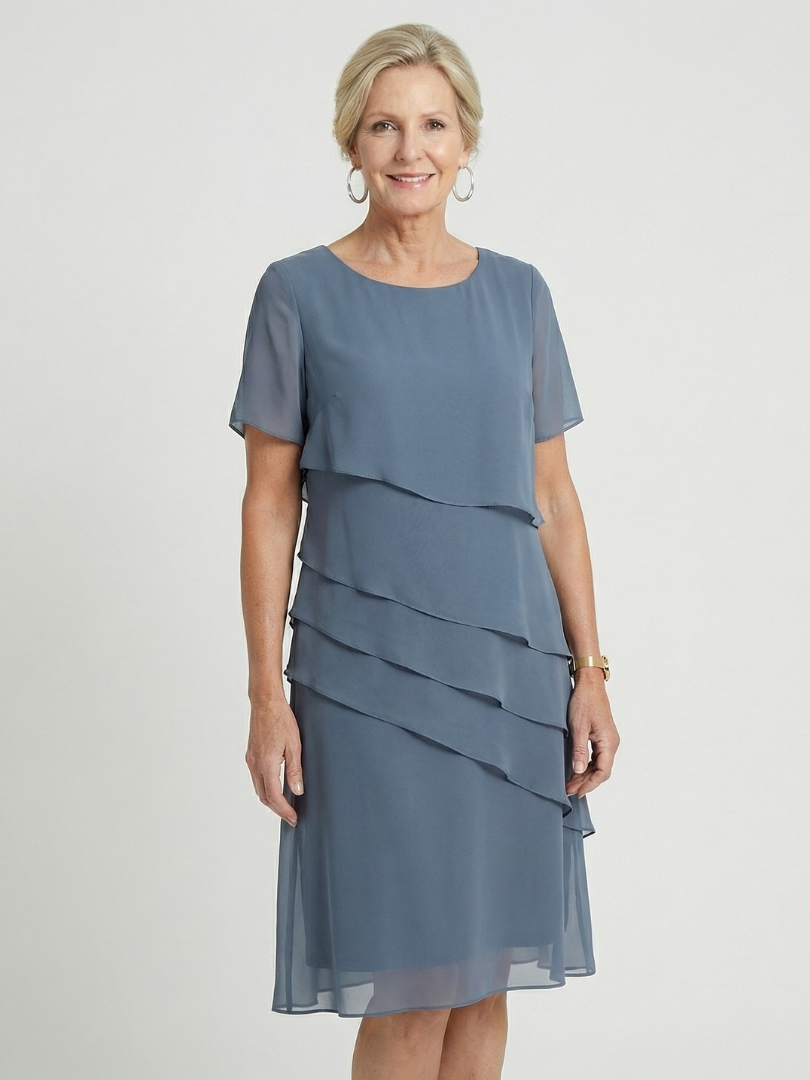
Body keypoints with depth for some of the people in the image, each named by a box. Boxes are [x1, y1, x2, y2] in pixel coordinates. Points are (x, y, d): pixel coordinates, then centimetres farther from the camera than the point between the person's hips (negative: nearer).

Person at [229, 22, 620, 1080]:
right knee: (410, 989, -2)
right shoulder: (300, 294, 0)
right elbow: (270, 503, -1)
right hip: (369, 668, -3)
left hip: (509, 666, 3)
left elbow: (554, 498, 9)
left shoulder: (517, 295, 8)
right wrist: (267, 696, -6)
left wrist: (589, 673, 3)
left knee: (486, 973, 9)